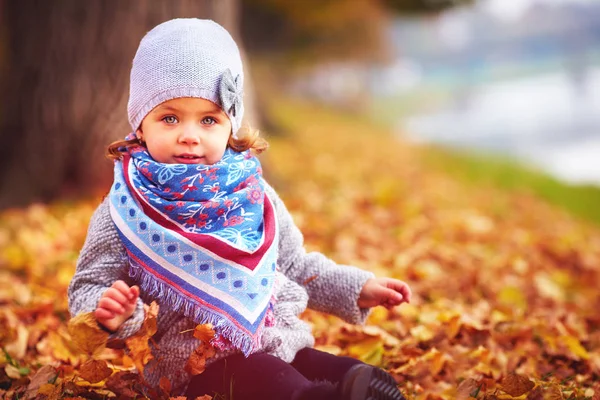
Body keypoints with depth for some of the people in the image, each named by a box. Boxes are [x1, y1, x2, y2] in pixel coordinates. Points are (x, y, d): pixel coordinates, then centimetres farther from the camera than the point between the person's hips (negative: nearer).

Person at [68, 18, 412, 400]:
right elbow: (88, 289, -1)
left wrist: (359, 288, 15)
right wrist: (109, 312, -24)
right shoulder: (126, 210, -3)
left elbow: (297, 266, 23)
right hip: (196, 365, -5)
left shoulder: (254, 195, 10)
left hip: (282, 347, 6)